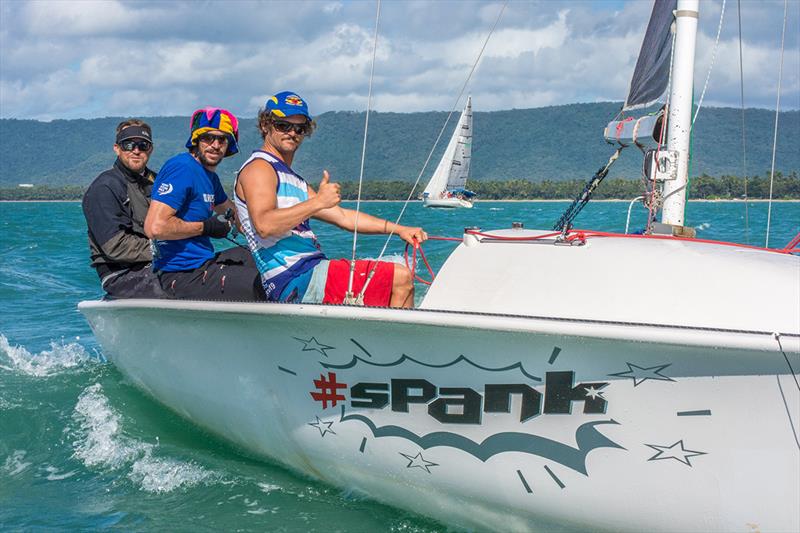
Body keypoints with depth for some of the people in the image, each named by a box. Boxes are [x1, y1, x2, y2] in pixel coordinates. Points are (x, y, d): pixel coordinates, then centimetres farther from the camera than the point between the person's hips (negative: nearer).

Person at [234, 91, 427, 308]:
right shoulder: (258, 168, -5)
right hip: (295, 280, -10)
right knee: (400, 278, -14)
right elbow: (264, 225, -22)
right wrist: (317, 202, -19)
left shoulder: (293, 181, 25)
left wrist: (399, 229, 14)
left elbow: (343, 217, 22)